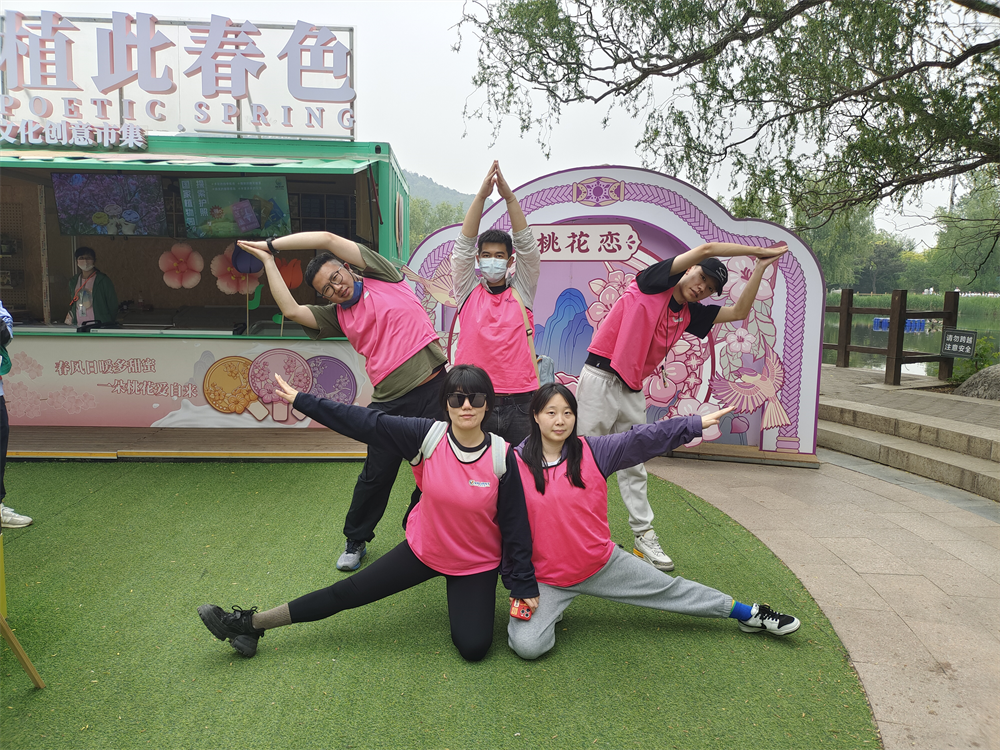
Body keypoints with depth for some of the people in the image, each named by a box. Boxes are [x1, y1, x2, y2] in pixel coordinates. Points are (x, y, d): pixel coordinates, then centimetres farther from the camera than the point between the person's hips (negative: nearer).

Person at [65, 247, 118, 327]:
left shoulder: (103, 280, -3)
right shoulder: (73, 281, 14)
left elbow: (112, 304, -2)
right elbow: (73, 305, 24)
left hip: (99, 326, -5)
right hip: (78, 326, 5)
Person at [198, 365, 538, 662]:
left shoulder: (502, 457, -20)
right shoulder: (428, 436, -18)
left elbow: (515, 524, -11)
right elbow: (365, 422, -15)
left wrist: (524, 585, -5)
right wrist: (301, 400, -13)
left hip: (477, 565, -1)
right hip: (423, 549, 1)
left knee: (473, 648, -9)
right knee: (348, 592, 1)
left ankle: (461, 598, 23)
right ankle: (251, 624, 15)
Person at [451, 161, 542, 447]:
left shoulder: (522, 291, 10)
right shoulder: (468, 291, 9)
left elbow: (527, 246, -1)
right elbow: (464, 245, -1)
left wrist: (509, 197, -11)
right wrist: (481, 196, -11)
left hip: (520, 400, 1)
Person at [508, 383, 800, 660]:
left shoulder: (592, 451, -7)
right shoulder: (517, 463, -12)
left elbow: (643, 439, -9)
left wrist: (696, 424, -16)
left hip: (603, 563, 2)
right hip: (546, 577, -1)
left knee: (670, 590, 10)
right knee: (527, 645, -19)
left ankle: (749, 614, 28)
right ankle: (546, 610, 14)